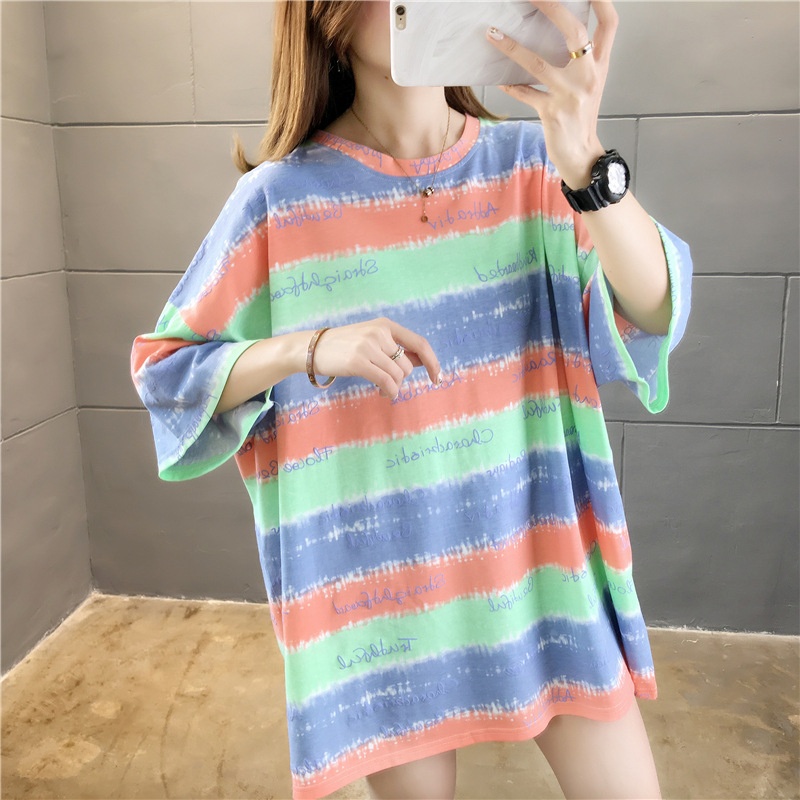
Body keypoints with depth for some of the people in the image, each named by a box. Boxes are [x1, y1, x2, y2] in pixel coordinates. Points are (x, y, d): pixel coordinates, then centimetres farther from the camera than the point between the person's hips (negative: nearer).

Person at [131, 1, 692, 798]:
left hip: (538, 548, 2)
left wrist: (586, 161, -33)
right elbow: (166, 370, -1)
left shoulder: (531, 164, -2)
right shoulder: (282, 198, -7)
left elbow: (654, 308, -14)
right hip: (378, 574, -1)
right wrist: (311, 348, -19)